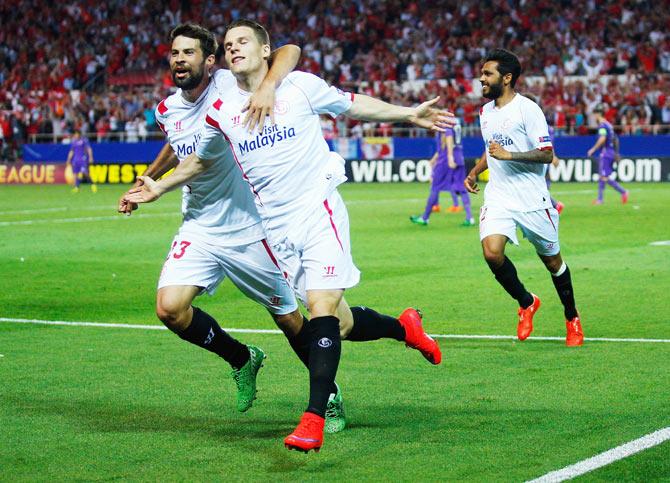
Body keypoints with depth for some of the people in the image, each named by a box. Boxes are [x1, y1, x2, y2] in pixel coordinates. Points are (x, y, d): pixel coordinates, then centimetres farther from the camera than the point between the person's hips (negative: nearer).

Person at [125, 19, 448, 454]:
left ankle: (314, 419, -19)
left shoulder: (301, 86, 0)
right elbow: (201, 159, 25)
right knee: (339, 324, 1)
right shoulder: (220, 111, 8)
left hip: (318, 210, -3)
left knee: (322, 308, -18)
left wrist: (410, 114, 9)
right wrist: (159, 188, 24)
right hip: (276, 227, 3)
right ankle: (404, 327, 31)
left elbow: (353, 105, 12)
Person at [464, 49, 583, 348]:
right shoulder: (485, 112, 11)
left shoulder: (527, 109, -11)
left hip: (532, 198, -5)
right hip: (497, 197, 5)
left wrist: (509, 155, -24)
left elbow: (546, 154, -16)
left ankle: (572, 319, 29)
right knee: (491, 251, -19)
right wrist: (474, 172, 14)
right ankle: (526, 302, 6)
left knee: (552, 259, 7)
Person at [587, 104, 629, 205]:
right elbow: (616, 139, 25)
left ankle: (623, 191, -13)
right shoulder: (609, 125, 19)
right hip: (611, 152, 10)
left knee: (605, 177, -10)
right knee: (601, 176, 11)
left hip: (605, 152, -10)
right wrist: (616, 153, 30)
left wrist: (593, 149, -19)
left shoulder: (602, 125, -11)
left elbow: (602, 139, -25)